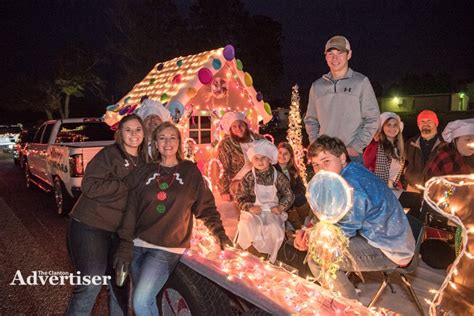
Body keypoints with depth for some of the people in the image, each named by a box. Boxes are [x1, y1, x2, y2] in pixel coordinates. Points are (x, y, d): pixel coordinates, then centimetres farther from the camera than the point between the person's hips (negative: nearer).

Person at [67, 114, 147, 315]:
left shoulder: (144, 160, 7)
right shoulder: (109, 154, -11)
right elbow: (89, 186, -21)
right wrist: (128, 184, -22)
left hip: (120, 230, 6)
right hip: (91, 226, -6)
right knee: (90, 284, -4)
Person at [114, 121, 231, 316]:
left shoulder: (190, 171, 3)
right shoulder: (145, 172, 7)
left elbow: (206, 207, 6)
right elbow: (131, 208, 3)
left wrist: (219, 233, -5)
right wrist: (125, 244, -4)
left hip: (167, 249, -3)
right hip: (138, 244, 3)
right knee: (146, 300, 11)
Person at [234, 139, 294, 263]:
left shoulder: (278, 177, -2)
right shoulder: (249, 177, -3)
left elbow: (288, 195, 5)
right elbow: (240, 197, -1)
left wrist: (281, 207, -11)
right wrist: (250, 207, -16)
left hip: (272, 210, 0)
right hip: (254, 210, 0)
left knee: (274, 228, -25)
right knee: (247, 226, -27)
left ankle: (269, 257, -1)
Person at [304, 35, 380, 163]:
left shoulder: (361, 82, 1)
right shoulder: (317, 86, 11)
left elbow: (372, 119, -1)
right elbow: (310, 120, 16)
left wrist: (355, 147, -9)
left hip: (352, 155, -3)